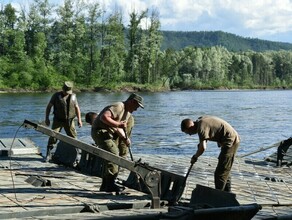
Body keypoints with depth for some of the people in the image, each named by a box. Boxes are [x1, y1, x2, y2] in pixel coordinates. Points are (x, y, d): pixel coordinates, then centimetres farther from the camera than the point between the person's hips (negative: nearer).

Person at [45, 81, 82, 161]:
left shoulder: (73, 96, 6)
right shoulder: (56, 96, -3)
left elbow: (77, 108, 10)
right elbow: (49, 106, 1)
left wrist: (79, 119, 1)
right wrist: (47, 118, -5)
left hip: (69, 121, 3)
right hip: (58, 120, -3)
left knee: (73, 137, 5)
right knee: (53, 136, -10)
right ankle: (48, 154, -2)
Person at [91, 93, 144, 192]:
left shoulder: (128, 112, 16)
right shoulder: (118, 107, -18)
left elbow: (119, 128, 19)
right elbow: (104, 117, -31)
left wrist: (125, 138, 3)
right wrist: (118, 124, -31)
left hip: (110, 133, 11)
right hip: (100, 131, -11)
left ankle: (105, 185, 18)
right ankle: (110, 184, -17)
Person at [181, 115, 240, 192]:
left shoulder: (201, 127, -21)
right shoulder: (201, 120, 9)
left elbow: (203, 148, -32)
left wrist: (195, 157, -14)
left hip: (230, 142, -11)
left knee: (220, 173, -8)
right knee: (225, 171, 21)